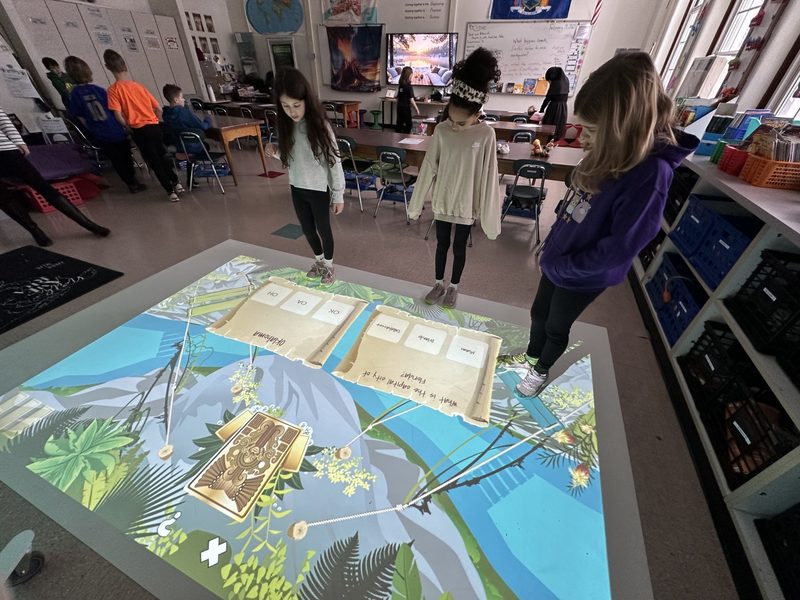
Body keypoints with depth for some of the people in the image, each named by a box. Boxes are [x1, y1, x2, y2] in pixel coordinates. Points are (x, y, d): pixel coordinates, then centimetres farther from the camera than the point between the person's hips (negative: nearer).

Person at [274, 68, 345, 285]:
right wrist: (274, 153, -10)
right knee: (307, 228, 18)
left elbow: (334, 162, -13)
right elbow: (287, 158, 11)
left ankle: (329, 264, 32)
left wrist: (338, 195, -13)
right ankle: (318, 259, 42)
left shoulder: (320, 126, -16)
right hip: (297, 188, 5)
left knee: (323, 228, 10)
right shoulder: (285, 126, -1)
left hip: (320, 189, -5)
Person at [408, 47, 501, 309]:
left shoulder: (486, 135, -14)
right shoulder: (441, 129, -8)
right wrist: (416, 203, 2)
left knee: (459, 247, 13)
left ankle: (454, 287, 34)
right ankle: (439, 283, 37)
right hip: (442, 201, 2)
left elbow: (488, 177, -11)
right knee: (442, 244, 16)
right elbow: (429, 168, -2)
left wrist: (489, 217, -10)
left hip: (466, 205, -2)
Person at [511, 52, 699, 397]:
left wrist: (560, 266, -18)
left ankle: (541, 371, 44)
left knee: (556, 327, 15)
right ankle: (532, 356, 51)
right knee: (538, 314, 23)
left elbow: (619, 249, -26)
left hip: (584, 277, -7)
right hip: (557, 262, 7)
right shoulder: (607, 153, -4)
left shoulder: (650, 173, -27)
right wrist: (550, 244, 6)